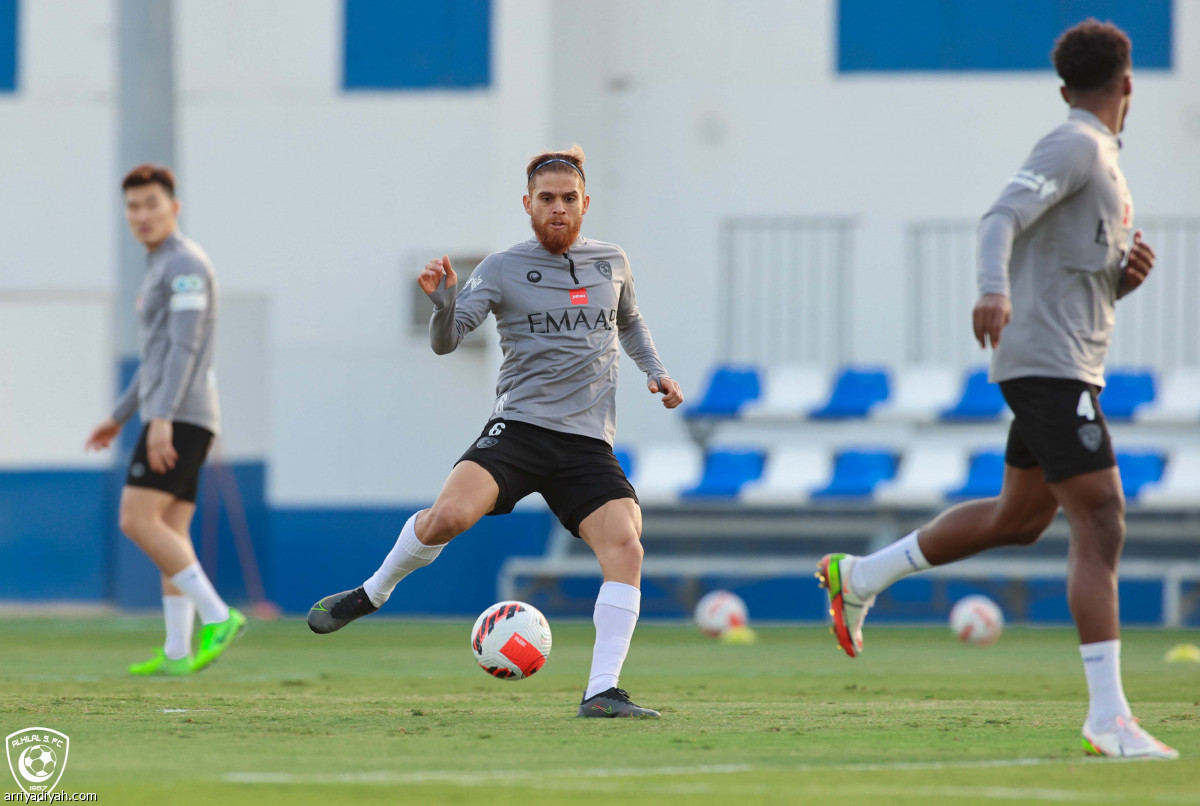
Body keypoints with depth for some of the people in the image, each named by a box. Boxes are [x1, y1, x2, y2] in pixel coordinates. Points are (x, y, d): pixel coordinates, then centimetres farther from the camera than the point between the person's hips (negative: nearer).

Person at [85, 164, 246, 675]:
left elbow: (184, 346, -19)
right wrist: (119, 417, 29)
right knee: (171, 533, 5)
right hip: (178, 421, 10)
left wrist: (161, 417, -27)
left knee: (138, 520, -16)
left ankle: (216, 616, -18)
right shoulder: (161, 269, 22)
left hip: (181, 417, -10)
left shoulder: (186, 264, -9)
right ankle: (177, 652, 2)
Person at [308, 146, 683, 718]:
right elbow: (445, 342, -4)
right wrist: (443, 303, -24)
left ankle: (601, 692, -18)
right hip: (518, 427, -3)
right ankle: (371, 593, 2)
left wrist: (654, 371, 19)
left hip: (588, 444, 3)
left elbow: (629, 322, 35)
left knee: (625, 546, -21)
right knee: (451, 514, -27)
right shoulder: (503, 269, 2)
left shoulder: (611, 263, 14)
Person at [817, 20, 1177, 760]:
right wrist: (995, 290, -41)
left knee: (1019, 518, 21)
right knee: (1100, 525, -13)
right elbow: (1003, 217, -23)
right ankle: (1109, 720, -17)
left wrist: (1130, 274, 4)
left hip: (1063, 367, 10)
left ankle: (859, 577, 32)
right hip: (1051, 364, -10)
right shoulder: (1074, 147, -9)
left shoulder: (1103, 162, 21)